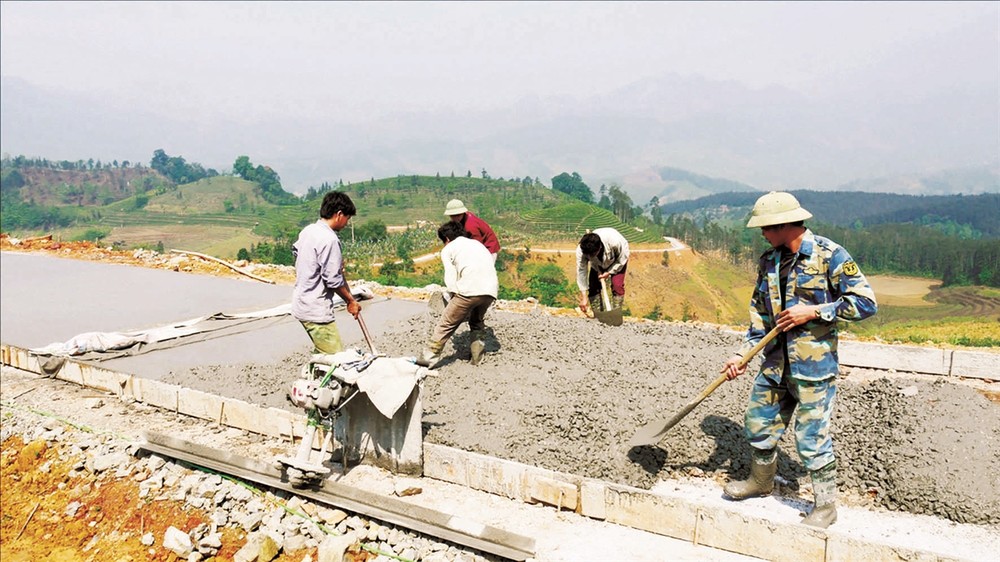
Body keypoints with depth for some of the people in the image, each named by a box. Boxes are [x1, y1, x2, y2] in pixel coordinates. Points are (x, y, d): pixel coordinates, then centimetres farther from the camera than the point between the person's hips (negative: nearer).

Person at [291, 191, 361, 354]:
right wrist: (351, 301, -5)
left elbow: (295, 250, 29)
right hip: (316, 310, -10)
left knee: (321, 353, 19)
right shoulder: (329, 239, -20)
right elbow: (333, 280, -20)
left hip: (301, 303, 10)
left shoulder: (307, 230, 8)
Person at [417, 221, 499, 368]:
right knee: (477, 322, 29)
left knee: (446, 324, 7)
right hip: (491, 290, 5)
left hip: (469, 290, -5)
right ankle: (477, 356, 25)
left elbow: (451, 280, 4)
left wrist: (455, 299, 12)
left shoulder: (448, 249, 17)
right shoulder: (477, 243, 33)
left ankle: (428, 358, 8)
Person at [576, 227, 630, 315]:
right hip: (598, 264, 3)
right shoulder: (581, 250, -36)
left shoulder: (614, 241, -44)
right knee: (593, 285, -10)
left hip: (617, 260, -2)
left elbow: (622, 259, -23)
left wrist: (609, 272, -25)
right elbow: (581, 272, -29)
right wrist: (584, 297, -28)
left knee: (617, 285, -19)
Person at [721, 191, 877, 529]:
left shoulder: (829, 255, -12)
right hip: (775, 362, 7)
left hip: (814, 365, -7)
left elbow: (865, 302, -13)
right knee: (758, 424, 16)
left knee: (811, 438, 1)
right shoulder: (769, 261, 7)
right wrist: (742, 354, 4)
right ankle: (761, 481, 40)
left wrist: (813, 312, -19)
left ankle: (826, 505, 22)